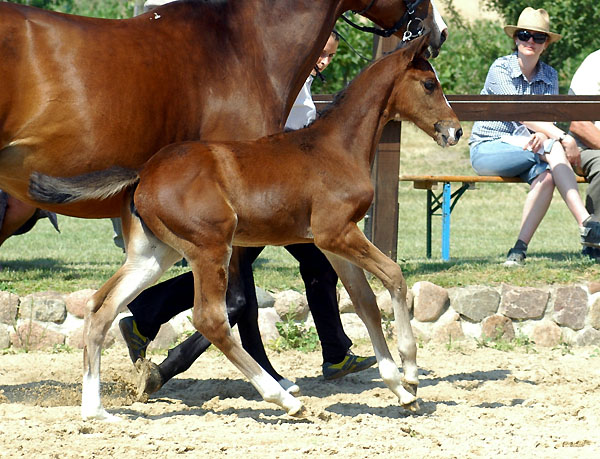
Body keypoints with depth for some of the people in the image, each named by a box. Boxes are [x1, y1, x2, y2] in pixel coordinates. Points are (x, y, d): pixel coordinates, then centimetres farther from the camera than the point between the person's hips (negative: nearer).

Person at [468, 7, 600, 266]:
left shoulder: (550, 77, 11)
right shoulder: (500, 69, -7)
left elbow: (549, 117, -1)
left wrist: (542, 135, -28)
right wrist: (560, 137, -30)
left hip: (525, 150, 5)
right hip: (487, 149, -4)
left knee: (546, 176, -32)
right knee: (552, 148, -30)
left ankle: (520, 249, -33)